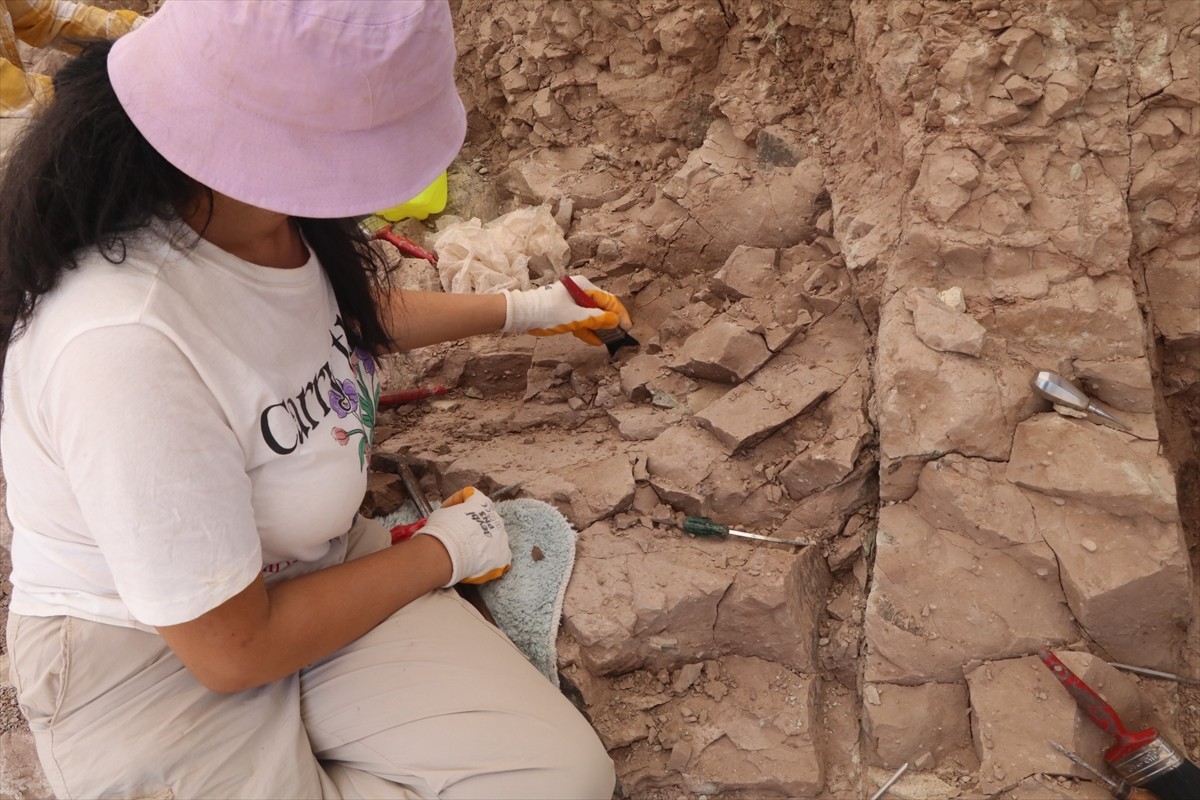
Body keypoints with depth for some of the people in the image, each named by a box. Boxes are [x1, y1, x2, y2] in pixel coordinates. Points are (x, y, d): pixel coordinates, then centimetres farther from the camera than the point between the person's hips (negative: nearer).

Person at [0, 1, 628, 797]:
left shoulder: (264, 205, -12)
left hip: (310, 565, 6)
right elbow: (232, 650, -24)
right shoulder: (127, 344, -36)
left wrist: (519, 309, 23)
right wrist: (441, 553, -11)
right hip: (158, 660, -6)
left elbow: (363, 312, 15)